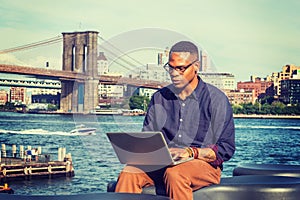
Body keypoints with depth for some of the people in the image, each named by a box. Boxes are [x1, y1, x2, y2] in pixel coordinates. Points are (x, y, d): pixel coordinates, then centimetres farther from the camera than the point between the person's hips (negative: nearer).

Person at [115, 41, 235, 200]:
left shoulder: (216, 99, 1)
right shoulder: (159, 97, 16)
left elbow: (226, 149, -3)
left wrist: (191, 152, -17)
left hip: (203, 164, -4)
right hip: (162, 163, 4)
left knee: (174, 173, -38)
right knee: (128, 173, -26)